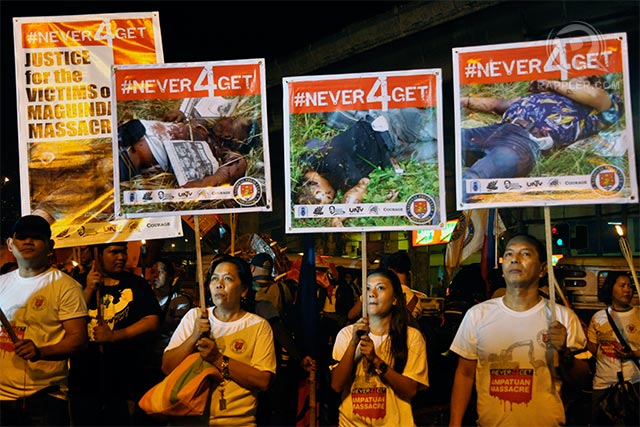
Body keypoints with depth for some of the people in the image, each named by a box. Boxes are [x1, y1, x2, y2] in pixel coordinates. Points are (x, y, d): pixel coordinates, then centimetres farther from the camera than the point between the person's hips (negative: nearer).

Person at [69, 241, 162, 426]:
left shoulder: (136, 284, 3)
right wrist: (89, 290, -10)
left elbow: (152, 322, -9)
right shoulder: (82, 283, 8)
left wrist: (113, 336, -18)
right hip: (84, 381, 2)